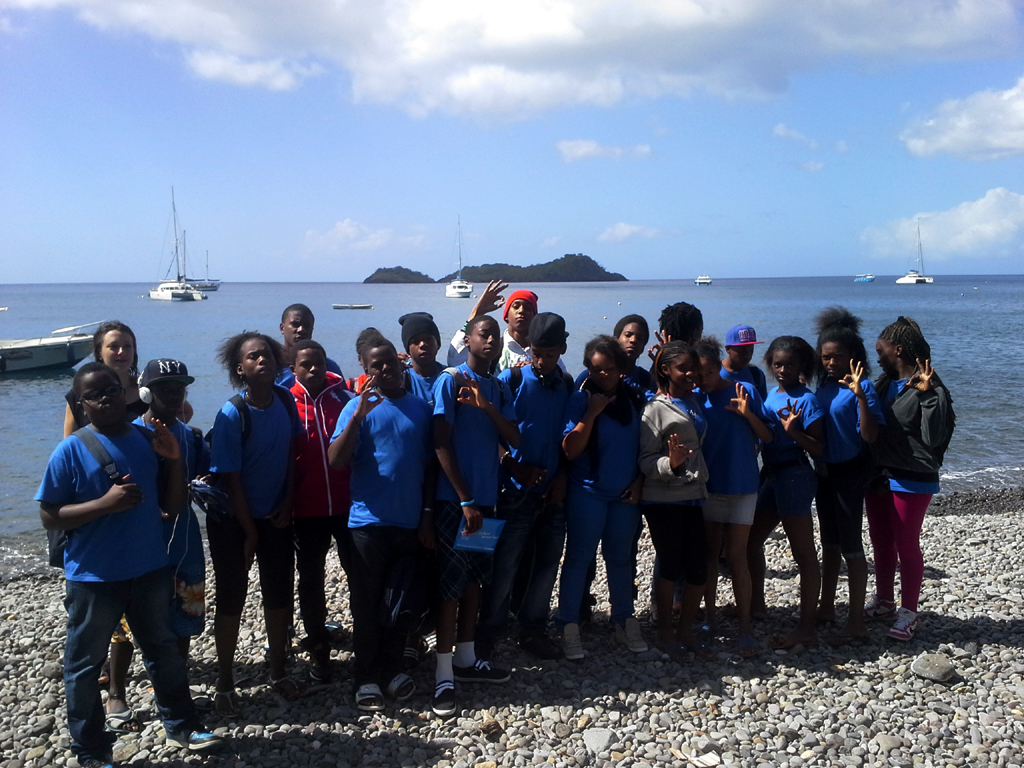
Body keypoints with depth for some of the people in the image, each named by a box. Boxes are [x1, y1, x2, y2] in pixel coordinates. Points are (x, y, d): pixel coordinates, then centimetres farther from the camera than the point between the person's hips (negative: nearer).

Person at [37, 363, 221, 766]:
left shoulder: (147, 440, 1)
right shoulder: (71, 451, -11)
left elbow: (173, 504, 4)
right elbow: (49, 517, -11)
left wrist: (174, 459, -10)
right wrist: (105, 503, -24)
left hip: (150, 570, 4)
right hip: (93, 578, -4)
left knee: (164, 650, 18)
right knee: (85, 665, 9)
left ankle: (181, 726, 35)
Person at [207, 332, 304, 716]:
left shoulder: (285, 400, -6)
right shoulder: (232, 414, -21)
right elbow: (230, 478, -17)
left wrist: (287, 504, -2)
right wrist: (249, 532, -12)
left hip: (275, 516, 5)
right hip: (233, 521, -5)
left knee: (280, 595, 12)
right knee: (232, 599, 5)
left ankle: (278, 671, 30)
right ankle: (224, 683, 20)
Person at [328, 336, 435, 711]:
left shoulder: (421, 408, 6)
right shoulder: (360, 407, -4)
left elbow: (429, 465, 10)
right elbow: (336, 461, -15)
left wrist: (427, 515, 7)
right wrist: (358, 416, -25)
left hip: (409, 521, 3)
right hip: (369, 520, -3)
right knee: (366, 602, 4)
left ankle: (392, 668, 27)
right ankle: (366, 678, 15)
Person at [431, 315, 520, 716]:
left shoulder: (499, 389, 12)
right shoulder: (450, 381, -8)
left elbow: (514, 439, 2)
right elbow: (441, 444, -13)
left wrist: (487, 407, -16)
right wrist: (465, 501, -16)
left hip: (485, 497, 7)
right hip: (454, 498, -7)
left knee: (475, 579, 14)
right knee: (451, 583, -4)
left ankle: (466, 659, 27)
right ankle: (444, 674, 1)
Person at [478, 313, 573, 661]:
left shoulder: (567, 385, 8)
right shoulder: (511, 378, -4)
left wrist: (563, 476, -1)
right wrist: (514, 468, -14)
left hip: (553, 492, 4)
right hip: (516, 491, -4)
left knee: (547, 565, 10)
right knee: (505, 565, -1)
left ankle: (533, 630, 25)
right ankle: (489, 632, 16)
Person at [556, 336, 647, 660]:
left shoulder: (634, 399, 6)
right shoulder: (581, 399, -7)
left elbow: (644, 447, 12)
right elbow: (570, 450, -16)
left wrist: (639, 482, 3)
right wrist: (592, 413, -21)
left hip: (625, 495, 4)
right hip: (587, 492, -4)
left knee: (620, 558, 14)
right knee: (578, 558, 2)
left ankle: (624, 620, 26)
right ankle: (569, 626, 10)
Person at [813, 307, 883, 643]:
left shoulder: (861, 386, -15)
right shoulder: (824, 383, 5)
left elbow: (870, 436, -24)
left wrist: (860, 395, -32)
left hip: (849, 471, -7)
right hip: (824, 469, 7)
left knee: (851, 544, -3)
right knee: (829, 541, 17)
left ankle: (856, 620, 6)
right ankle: (826, 606, 31)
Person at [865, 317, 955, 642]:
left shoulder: (930, 390, -13)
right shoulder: (886, 384, 10)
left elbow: (934, 438, -22)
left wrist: (927, 395, -29)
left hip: (911, 481, -8)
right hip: (879, 477, 8)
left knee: (906, 545, 1)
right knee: (881, 542, 16)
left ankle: (908, 612, 13)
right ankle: (884, 601, 31)